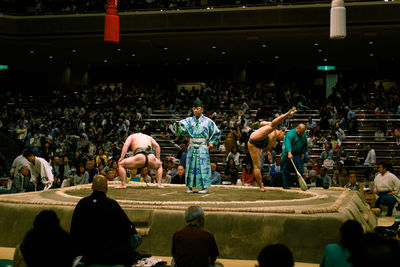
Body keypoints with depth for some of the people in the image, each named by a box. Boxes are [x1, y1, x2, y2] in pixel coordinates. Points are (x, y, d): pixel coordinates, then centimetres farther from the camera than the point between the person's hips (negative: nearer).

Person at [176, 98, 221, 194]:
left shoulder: (208, 121, 3)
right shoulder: (190, 120, 8)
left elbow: (216, 133, 9)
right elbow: (183, 127, -10)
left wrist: (212, 143, -2)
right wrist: (179, 125, -33)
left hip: (203, 147, -2)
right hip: (192, 147, 2)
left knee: (203, 166, -3)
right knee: (191, 165, 2)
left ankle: (204, 187, 2)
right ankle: (190, 187, 8)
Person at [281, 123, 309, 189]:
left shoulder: (304, 135, 5)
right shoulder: (291, 133, -19)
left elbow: (305, 145, 21)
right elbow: (288, 143, -35)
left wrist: (303, 153, 14)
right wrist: (289, 153, -48)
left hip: (298, 154, 6)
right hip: (288, 154, -6)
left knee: (300, 169, 1)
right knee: (286, 169, -4)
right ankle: (284, 184, 1)